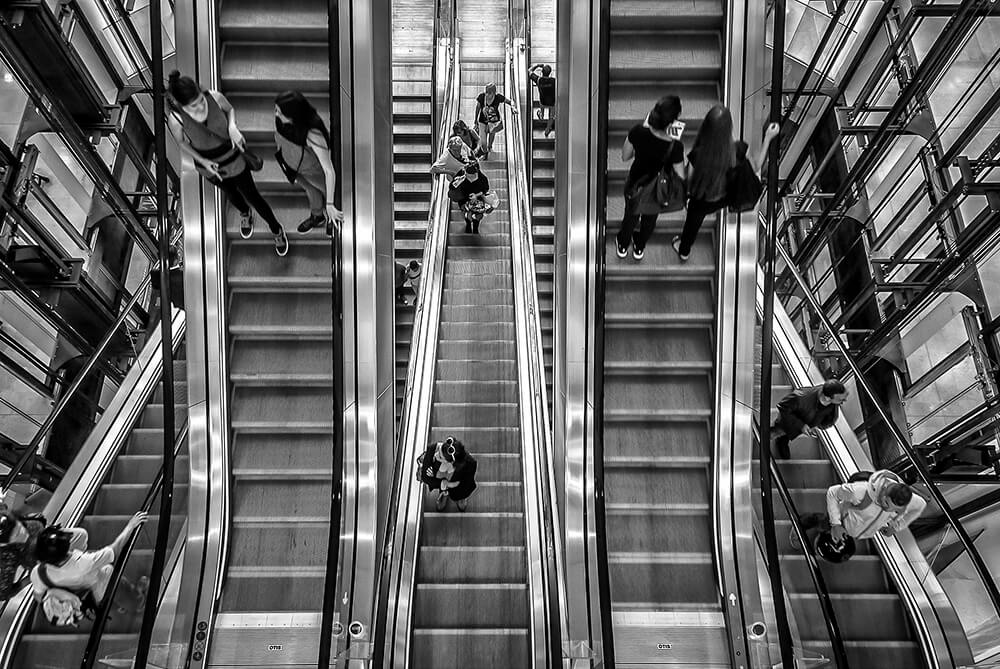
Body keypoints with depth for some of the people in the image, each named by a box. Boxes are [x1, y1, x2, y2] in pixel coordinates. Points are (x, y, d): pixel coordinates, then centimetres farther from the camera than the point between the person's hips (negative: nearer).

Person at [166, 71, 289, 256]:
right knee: (230, 192, 31)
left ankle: (276, 230, 45)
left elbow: (229, 109, -7)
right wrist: (203, 161, -21)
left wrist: (232, 126, -27)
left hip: (233, 158, -1)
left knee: (251, 195, 18)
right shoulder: (175, 119, -32)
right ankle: (245, 214, 66)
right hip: (208, 165, 1)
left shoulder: (215, 97, -31)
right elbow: (181, 142, -10)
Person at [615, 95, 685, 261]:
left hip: (634, 184, 2)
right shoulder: (675, 147, -37)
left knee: (630, 215, 34)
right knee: (649, 218, 34)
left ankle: (623, 246, 61)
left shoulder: (638, 131, -31)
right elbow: (680, 179, -22)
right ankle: (639, 248, 62)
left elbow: (625, 157, -13)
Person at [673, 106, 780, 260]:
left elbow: (689, 183, -22)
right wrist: (768, 139, -9)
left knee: (693, 221, 32)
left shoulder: (697, 154, -39)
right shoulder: (737, 150, -33)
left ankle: (684, 251, 62)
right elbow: (755, 168, -11)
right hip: (724, 199, 1)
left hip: (701, 202, 0)